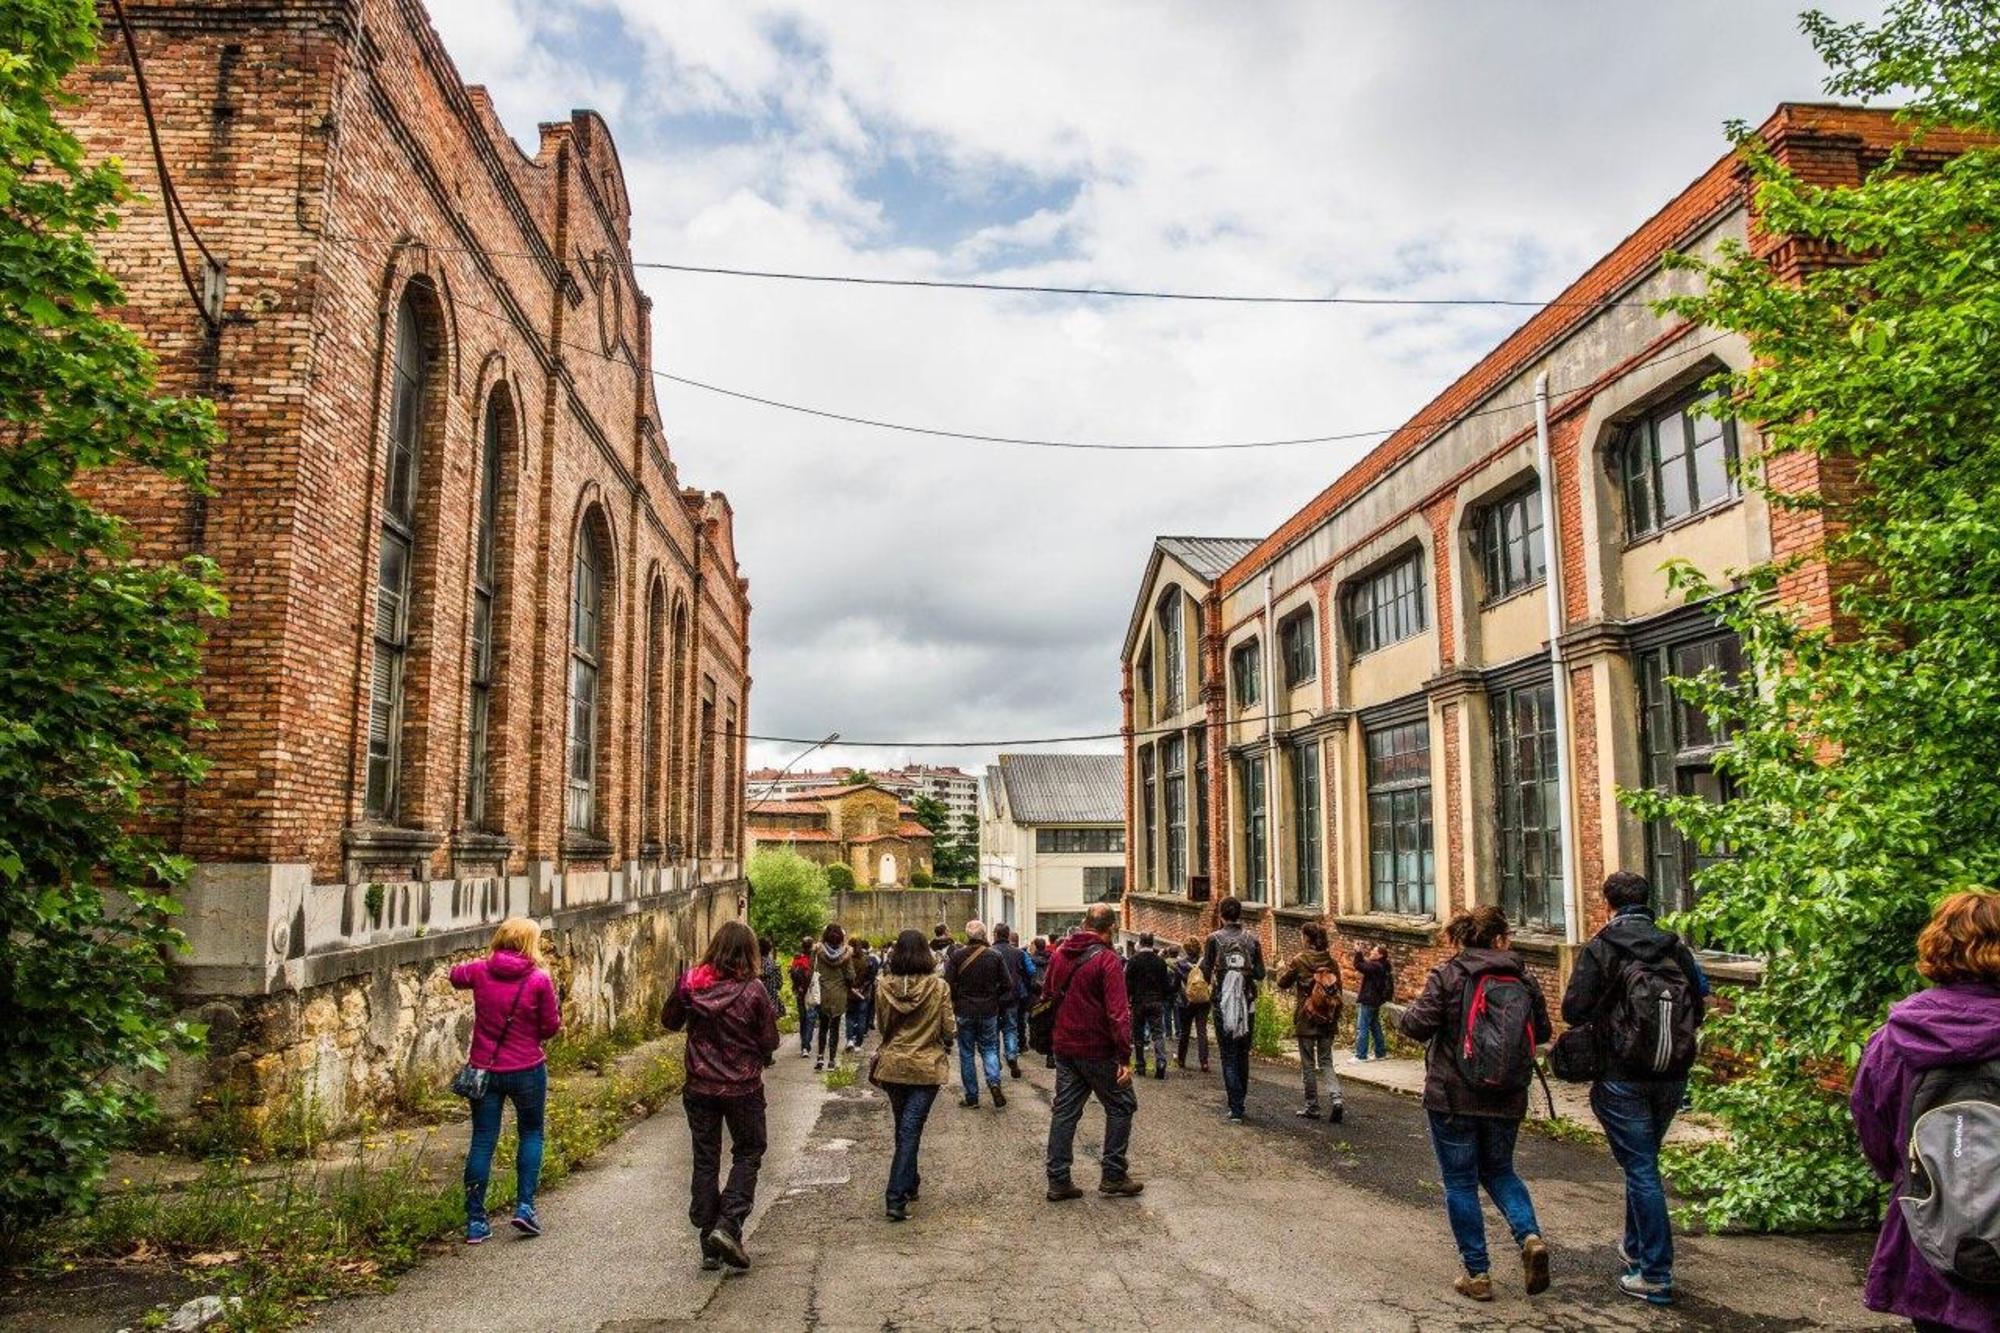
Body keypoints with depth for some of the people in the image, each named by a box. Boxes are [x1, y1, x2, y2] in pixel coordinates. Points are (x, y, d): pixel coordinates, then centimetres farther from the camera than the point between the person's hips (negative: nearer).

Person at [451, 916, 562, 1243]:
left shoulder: (480, 971, -4)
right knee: (531, 1133, 18)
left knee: (482, 1141, 11)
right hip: (527, 1070, -2)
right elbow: (551, 1027, -7)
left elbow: (455, 976, 19)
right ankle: (525, 1205, 9)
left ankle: (475, 1220, 14)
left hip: (484, 1070, 3)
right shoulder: (539, 980, -14)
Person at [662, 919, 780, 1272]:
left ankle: (709, 1243, 17)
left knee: (705, 1160, 13)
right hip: (743, 1088, -3)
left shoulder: (690, 983, -7)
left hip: (700, 1087, 3)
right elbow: (770, 1042, -8)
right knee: (748, 1152, 14)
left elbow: (670, 1021, 9)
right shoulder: (753, 990, -15)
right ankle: (728, 1226, -4)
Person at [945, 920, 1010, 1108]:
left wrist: (955, 1001, 5)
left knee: (967, 1053, 9)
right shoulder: (994, 956, -6)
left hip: (964, 1010, -1)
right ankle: (994, 1082, -9)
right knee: (989, 1048, 15)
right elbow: (1008, 985, -4)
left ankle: (971, 1096, 11)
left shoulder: (957, 955, -9)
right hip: (989, 1010, 1)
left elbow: (948, 983, -13)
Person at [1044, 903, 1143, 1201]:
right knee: (1121, 1106, 9)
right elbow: (1118, 1011, -21)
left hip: (1064, 1047, 7)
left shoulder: (1061, 954, 6)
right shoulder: (1106, 959, -16)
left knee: (1065, 1110, 12)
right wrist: (1124, 1056, -21)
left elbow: (1048, 995, 17)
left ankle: (1058, 1181, 13)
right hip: (1097, 1049, -6)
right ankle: (1113, 1176, 10)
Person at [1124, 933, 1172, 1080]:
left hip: (1139, 1002, -2)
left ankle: (1140, 1066, 11)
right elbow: (1166, 984, 8)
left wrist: (1126, 1000, 2)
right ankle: (1160, 1062, -18)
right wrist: (1165, 998, 20)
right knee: (1158, 1033, 1)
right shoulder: (1160, 961, 2)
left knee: (1138, 1035, 9)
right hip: (1157, 1002, 2)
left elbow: (1128, 983, -6)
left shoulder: (1134, 960, -7)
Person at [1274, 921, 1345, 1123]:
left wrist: (1286, 968, 16)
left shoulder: (1299, 960, -11)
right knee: (1326, 1062, 12)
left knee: (1308, 1064, 7)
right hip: (1328, 1021, 4)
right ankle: (1335, 1097, -9)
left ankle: (1312, 1107, 12)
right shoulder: (1331, 962, 2)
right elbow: (1338, 991, 7)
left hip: (1306, 1020, -4)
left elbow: (1282, 983, -1)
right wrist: (1336, 1017, 16)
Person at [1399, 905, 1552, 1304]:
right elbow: (1542, 1032, 9)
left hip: (1453, 1099, -3)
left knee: (1460, 1183, 8)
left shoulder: (1448, 975, -10)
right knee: (1499, 1170, 24)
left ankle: (1477, 1273, 11)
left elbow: (1418, 1025, -16)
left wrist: (1408, 1015, 6)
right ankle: (1530, 1235, 1)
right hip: (1507, 1101, 3)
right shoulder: (1523, 979, 0)